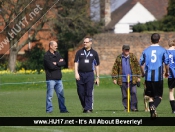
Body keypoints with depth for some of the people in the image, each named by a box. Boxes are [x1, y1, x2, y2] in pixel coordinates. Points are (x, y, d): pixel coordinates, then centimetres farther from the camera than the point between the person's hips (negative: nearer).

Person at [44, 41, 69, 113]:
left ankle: (62, 109, 14)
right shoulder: (46, 56, -7)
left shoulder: (57, 54, 14)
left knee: (61, 95, 8)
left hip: (58, 79, 7)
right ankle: (49, 110, 2)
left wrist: (56, 63, -10)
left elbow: (63, 63, 5)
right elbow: (51, 66, -18)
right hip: (51, 79, -7)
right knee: (50, 95, -3)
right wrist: (59, 64, -4)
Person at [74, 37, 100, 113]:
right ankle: (84, 107, 19)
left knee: (89, 93, -7)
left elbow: (97, 65, 11)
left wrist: (97, 77, 8)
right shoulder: (79, 52, 10)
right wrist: (76, 73, -8)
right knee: (80, 92, 3)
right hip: (80, 74, 2)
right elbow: (76, 63, 5)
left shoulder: (94, 53, 9)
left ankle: (88, 108, -6)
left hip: (90, 74, -1)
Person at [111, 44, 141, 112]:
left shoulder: (132, 57, 3)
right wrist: (114, 78, 1)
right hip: (123, 80, 1)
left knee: (133, 93, -7)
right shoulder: (119, 58, 4)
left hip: (132, 79, -1)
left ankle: (133, 107, -3)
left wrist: (138, 76, 0)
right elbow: (115, 68, 6)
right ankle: (126, 107, 14)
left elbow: (137, 66, 4)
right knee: (124, 95, 6)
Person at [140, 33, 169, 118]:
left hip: (148, 77, 2)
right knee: (159, 96, 3)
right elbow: (166, 62, -3)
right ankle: (154, 107, -26)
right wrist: (167, 72, 15)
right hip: (158, 77, -2)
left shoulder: (146, 50, 5)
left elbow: (141, 63, 6)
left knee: (151, 97, 12)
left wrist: (143, 73, 23)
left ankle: (152, 114, 8)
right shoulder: (162, 50, -2)